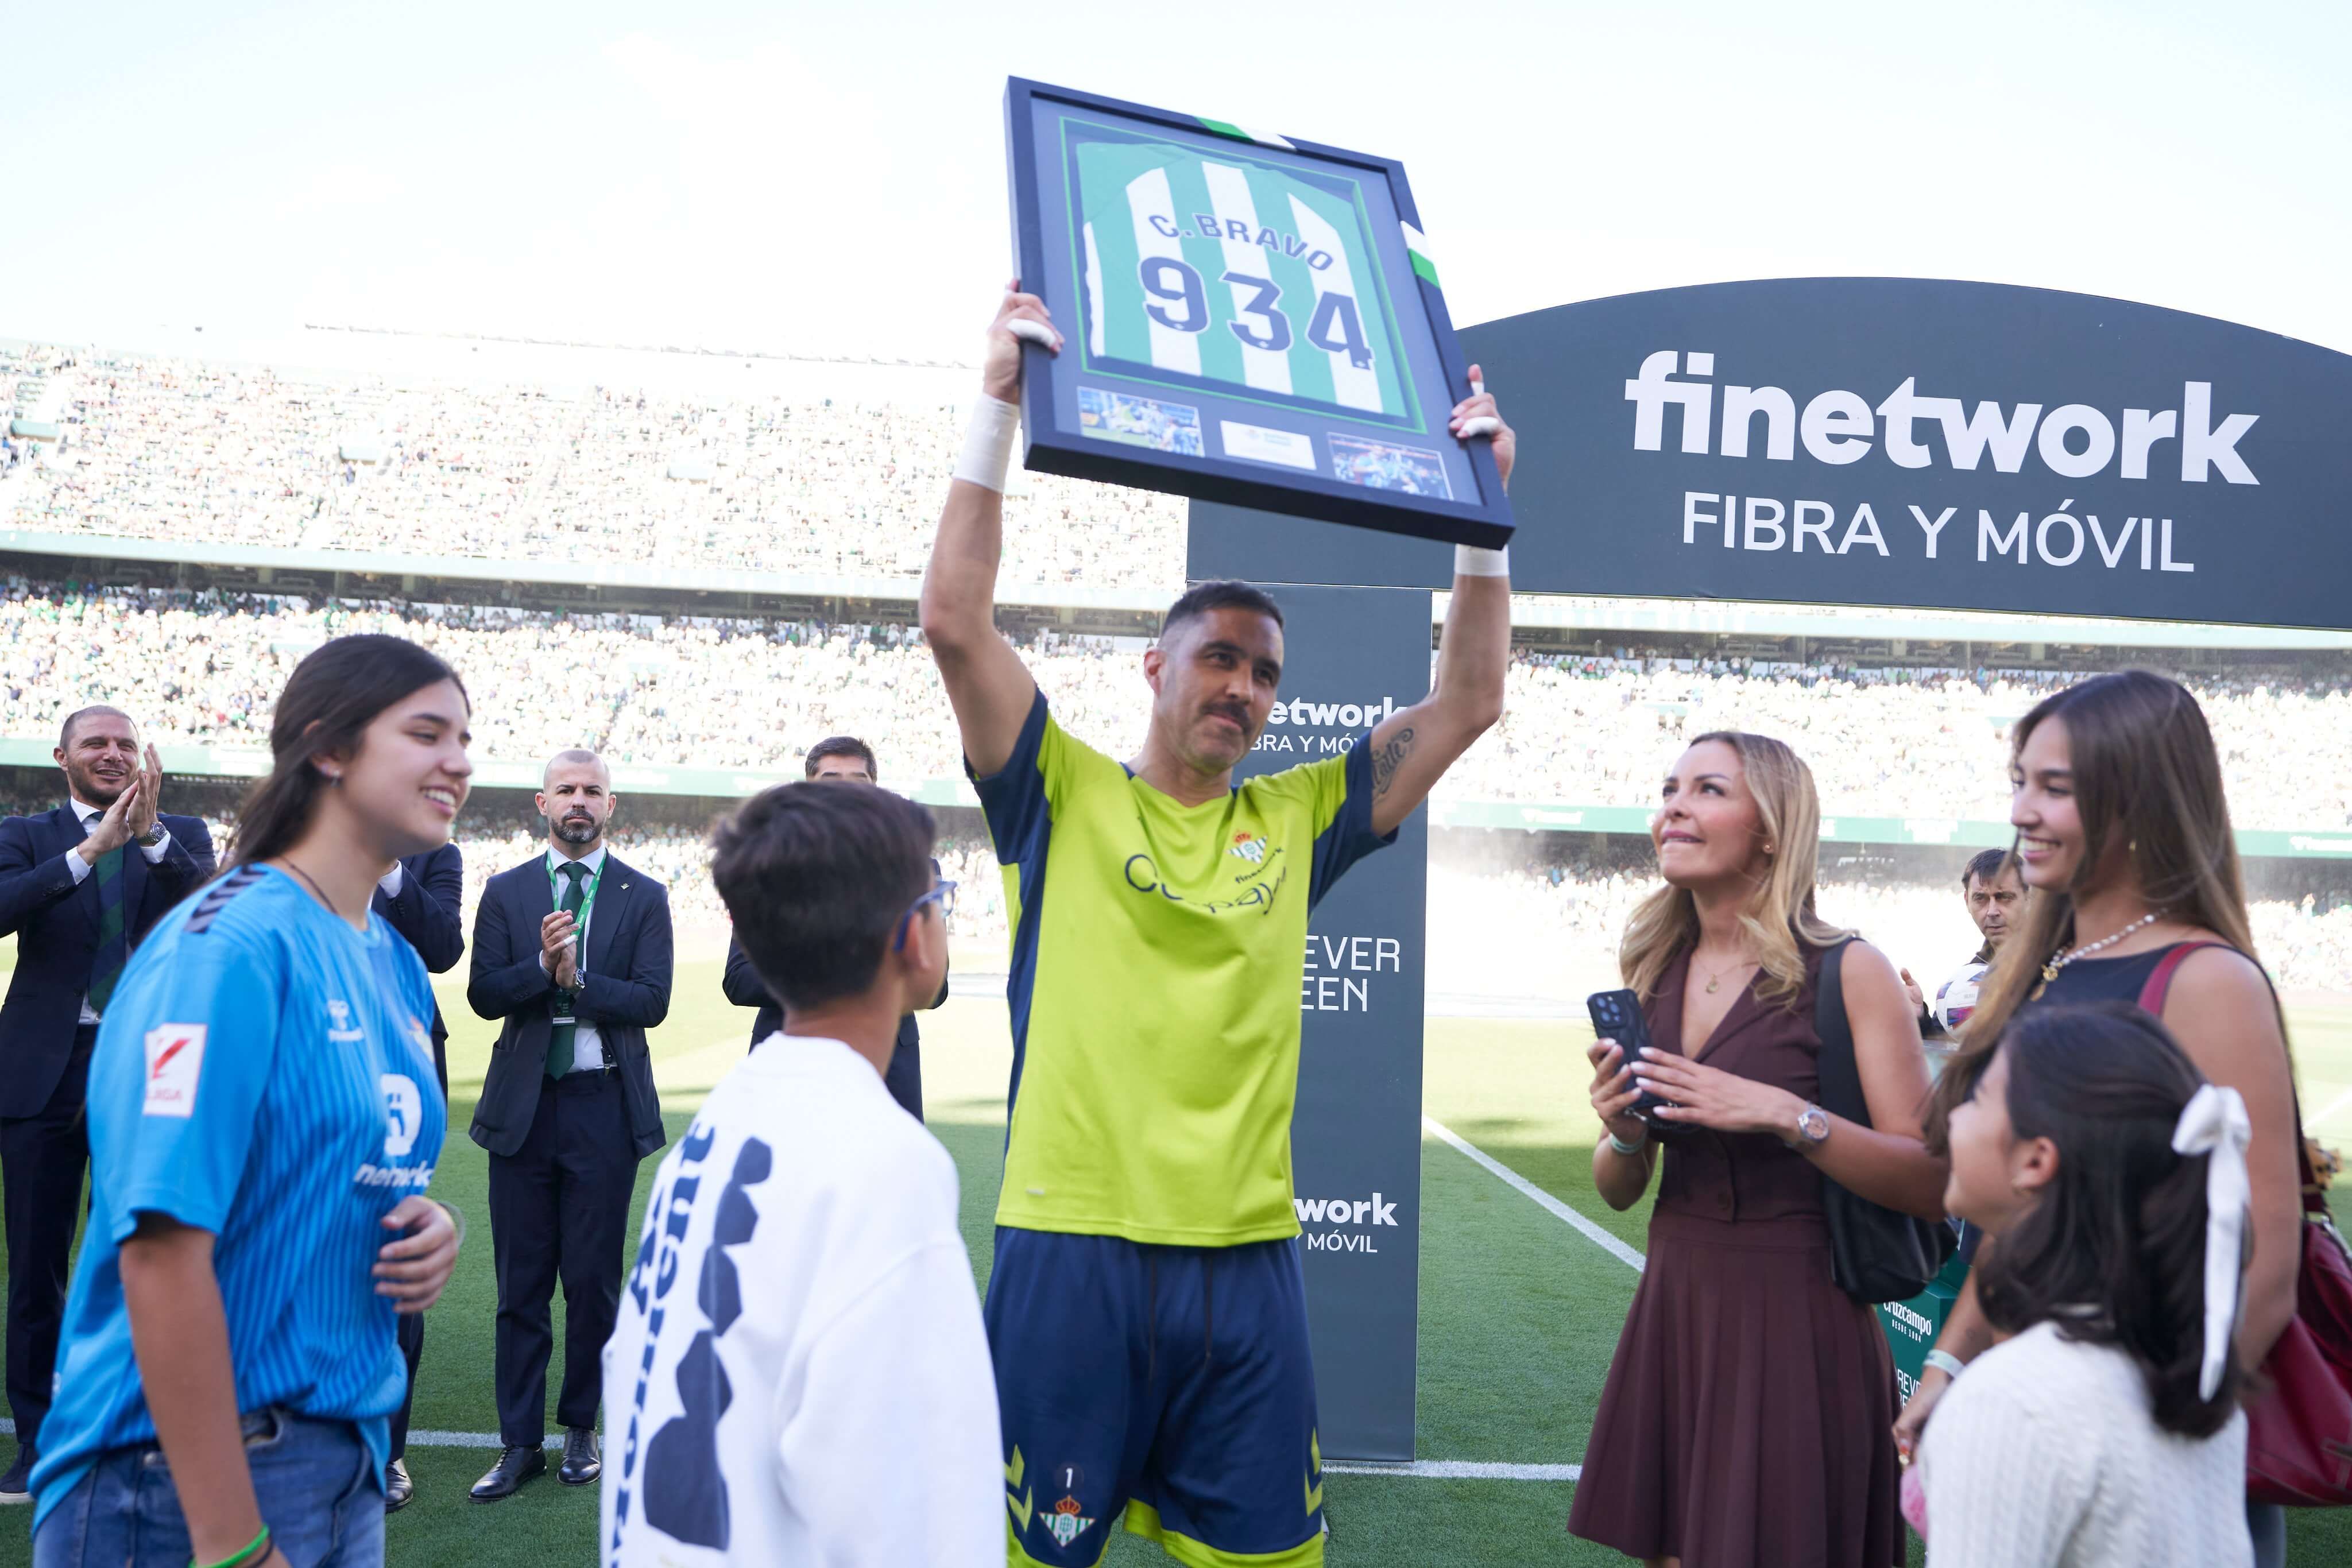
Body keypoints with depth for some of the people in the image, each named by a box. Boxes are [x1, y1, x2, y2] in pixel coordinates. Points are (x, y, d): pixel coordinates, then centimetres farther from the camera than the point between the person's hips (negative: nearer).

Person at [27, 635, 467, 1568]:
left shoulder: (395, 965, 7)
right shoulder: (227, 945, -17)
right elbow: (164, 1248, -22)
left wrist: (429, 1229, -5)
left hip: (348, 1455, 8)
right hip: (191, 1476, -8)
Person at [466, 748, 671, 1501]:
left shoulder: (643, 897, 3)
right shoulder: (505, 892, 8)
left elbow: (652, 1001, -6)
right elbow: (483, 994, -2)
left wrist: (579, 981, -17)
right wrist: (543, 966, -18)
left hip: (605, 1106, -1)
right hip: (523, 1105, 1)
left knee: (594, 1278, 5)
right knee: (520, 1283, 5)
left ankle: (581, 1429, 20)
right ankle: (520, 1441, 14)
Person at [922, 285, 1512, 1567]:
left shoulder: (1297, 822, 10)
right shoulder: (1064, 796, 2)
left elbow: (1468, 701, 11)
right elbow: (955, 621, -9)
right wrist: (999, 407, -11)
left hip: (1247, 1260, 4)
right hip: (1073, 1249, -3)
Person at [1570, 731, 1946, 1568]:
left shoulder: (1848, 972, -9)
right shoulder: (1655, 972, 6)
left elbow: (1934, 1183, -13)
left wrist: (1785, 1114, -23)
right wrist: (1623, 1133, -9)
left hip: (1795, 1329, -5)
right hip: (1673, 1312, 5)